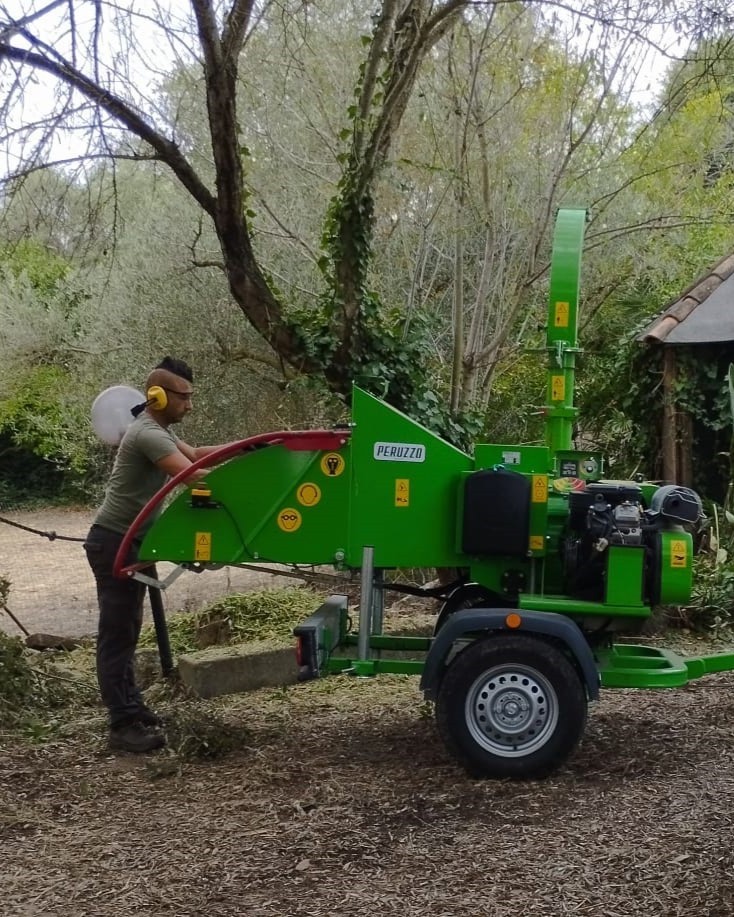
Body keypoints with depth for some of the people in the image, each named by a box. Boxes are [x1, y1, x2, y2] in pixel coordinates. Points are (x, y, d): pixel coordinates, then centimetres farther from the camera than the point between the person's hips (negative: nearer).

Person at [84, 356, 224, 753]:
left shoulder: (158, 428, 11)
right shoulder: (147, 434, -23)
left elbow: (193, 453, 16)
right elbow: (193, 475, -30)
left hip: (131, 541, 11)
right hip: (115, 542, -11)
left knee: (126, 630, 16)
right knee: (116, 632, -8)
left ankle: (131, 708, 24)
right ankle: (124, 726, -6)